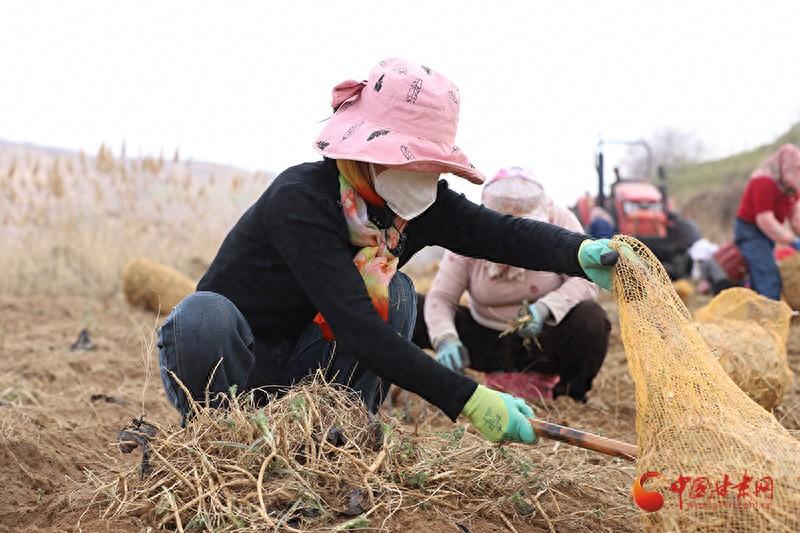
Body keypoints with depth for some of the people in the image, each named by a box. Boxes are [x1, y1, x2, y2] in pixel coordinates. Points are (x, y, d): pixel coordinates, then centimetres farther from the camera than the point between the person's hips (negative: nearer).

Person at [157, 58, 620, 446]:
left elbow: (504, 233, -23)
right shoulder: (300, 200, -30)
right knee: (204, 314, -37)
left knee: (395, 291, -18)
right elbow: (356, 326, -39)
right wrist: (467, 399, -43)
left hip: (302, 367, 5)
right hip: (223, 359, -5)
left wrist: (582, 252, -45)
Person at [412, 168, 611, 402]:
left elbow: (585, 280, -17)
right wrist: (445, 339, -35)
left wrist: (546, 307, -36)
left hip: (543, 342, 0)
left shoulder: (560, 222, -13)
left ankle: (569, 390, -6)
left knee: (591, 319, -32)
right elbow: (440, 298, -15)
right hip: (486, 342, 1)